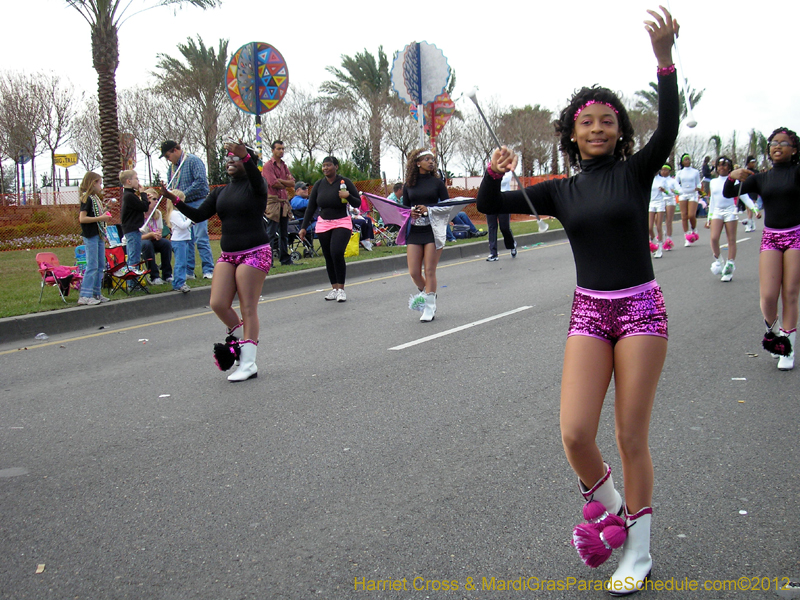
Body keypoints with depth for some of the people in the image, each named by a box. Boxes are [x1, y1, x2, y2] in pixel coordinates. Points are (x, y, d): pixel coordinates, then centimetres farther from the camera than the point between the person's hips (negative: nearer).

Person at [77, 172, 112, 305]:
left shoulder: (96, 198, 15)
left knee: (101, 266, 11)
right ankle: (85, 296, -7)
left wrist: (105, 216, 9)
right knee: (92, 266, -10)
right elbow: (82, 218, -20)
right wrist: (100, 218, -21)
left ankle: (96, 293, 18)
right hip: (90, 236, -9)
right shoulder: (87, 198, -11)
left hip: (99, 235, 9)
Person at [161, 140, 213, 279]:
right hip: (182, 207, 8)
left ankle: (208, 270, -6)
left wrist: (183, 194, -17)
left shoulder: (193, 161, -7)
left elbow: (201, 182, -18)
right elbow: (170, 186, 22)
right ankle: (188, 271, 13)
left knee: (201, 239, -10)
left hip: (197, 204, -8)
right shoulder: (172, 166, 16)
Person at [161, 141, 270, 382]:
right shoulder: (221, 193, 15)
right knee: (218, 304, -4)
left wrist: (245, 156, -46)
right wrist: (175, 200, -2)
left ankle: (248, 364, -4)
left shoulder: (255, 187, -3)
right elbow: (199, 215, 11)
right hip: (228, 255, 6)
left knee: (248, 308, -7)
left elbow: (256, 177, -28)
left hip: (254, 253, -6)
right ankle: (238, 337, 24)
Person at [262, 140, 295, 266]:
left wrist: (280, 181, -8)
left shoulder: (284, 166, 18)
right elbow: (274, 183, -15)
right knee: (271, 233, -9)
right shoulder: (268, 165, -5)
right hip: (273, 201, -7)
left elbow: (292, 183, 7)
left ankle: (285, 259, 17)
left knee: (284, 233, 11)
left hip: (284, 201, 7)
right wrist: (286, 184, 0)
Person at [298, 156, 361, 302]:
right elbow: (311, 207, 8)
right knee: (328, 257, 5)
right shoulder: (319, 185, 6)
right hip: (323, 224, 4)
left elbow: (357, 203, 0)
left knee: (337, 253, -20)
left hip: (342, 223, -4)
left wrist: (348, 196, -20)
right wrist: (303, 227, 4)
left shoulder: (344, 182, -3)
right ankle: (334, 288, 16)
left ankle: (341, 289, -9)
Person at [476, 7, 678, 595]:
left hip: (642, 309, -2)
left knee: (632, 438, 1)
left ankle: (639, 550, 20)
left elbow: (668, 129, -19)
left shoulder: (635, 173, 0)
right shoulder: (560, 191, 8)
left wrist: (665, 57, -32)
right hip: (590, 311, 3)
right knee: (575, 433, -9)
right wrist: (495, 171, -18)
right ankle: (606, 499, 25)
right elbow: (490, 206, 4)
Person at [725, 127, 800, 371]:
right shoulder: (761, 178, 11)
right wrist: (732, 177, -14)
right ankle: (772, 330, 21)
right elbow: (729, 193, 6)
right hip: (770, 238, 2)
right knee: (768, 295, -9)